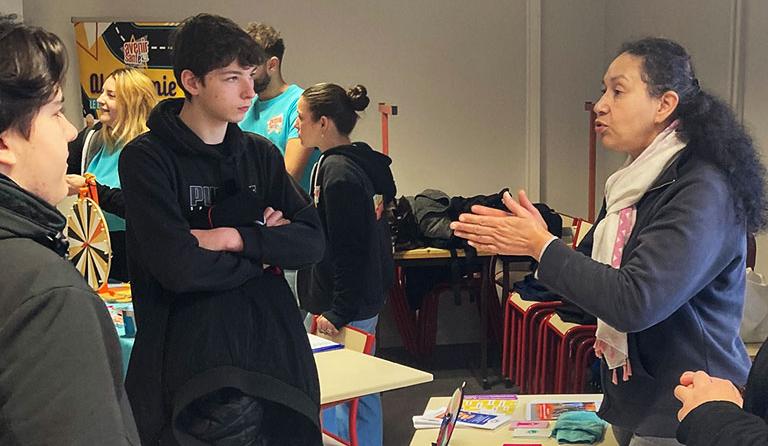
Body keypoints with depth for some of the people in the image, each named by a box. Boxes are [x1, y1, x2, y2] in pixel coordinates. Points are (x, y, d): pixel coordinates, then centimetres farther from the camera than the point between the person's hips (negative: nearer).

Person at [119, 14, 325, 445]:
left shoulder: (261, 154, 9)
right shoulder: (147, 158, -8)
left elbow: (313, 242, 1)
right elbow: (180, 268, -19)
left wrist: (237, 238, -14)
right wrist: (264, 251, -5)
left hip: (275, 346, 5)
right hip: (196, 361, -5)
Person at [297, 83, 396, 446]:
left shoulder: (337, 171, -18)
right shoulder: (364, 164, 11)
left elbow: (347, 251, -21)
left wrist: (337, 312, -18)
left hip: (345, 307, -10)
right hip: (366, 298, 10)